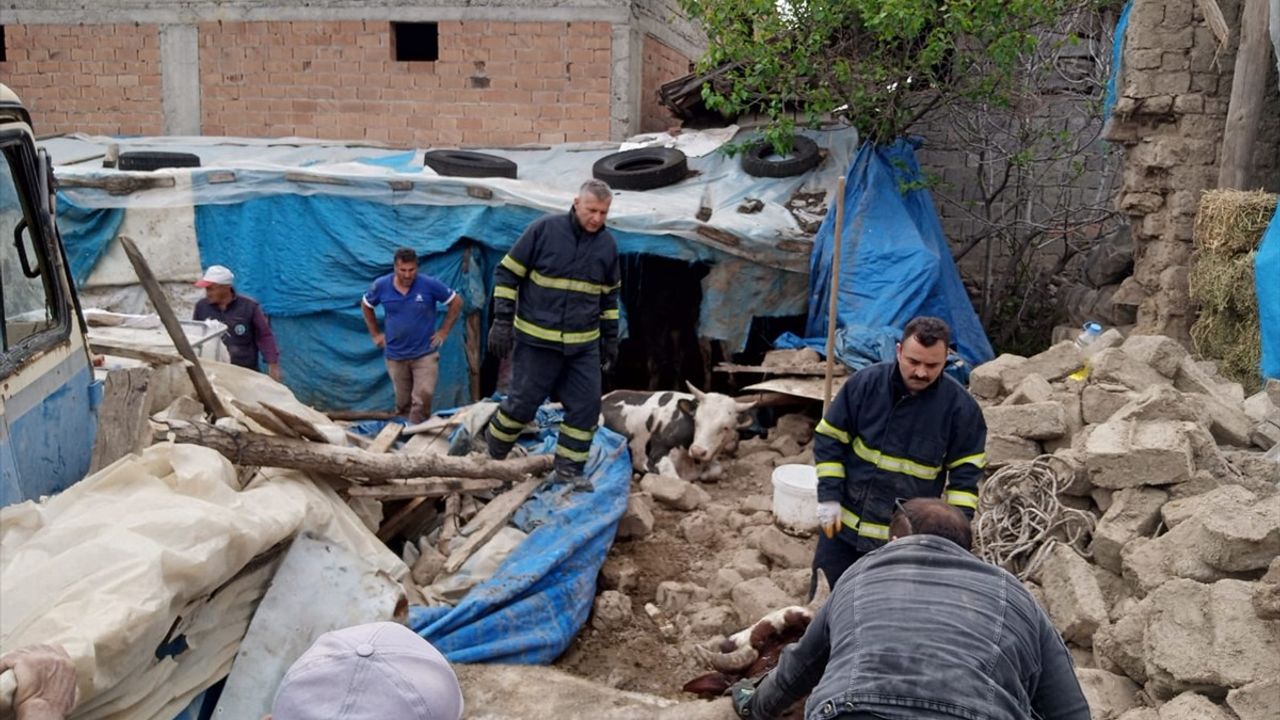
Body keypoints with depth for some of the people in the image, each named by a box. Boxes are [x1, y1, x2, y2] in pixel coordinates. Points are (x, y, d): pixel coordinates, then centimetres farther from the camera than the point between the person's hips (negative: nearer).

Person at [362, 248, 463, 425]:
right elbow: (365, 305, 14)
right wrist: (375, 334, 11)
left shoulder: (429, 284, -13)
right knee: (402, 402, 11)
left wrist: (444, 331, -2)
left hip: (425, 353, -2)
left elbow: (456, 302, -1)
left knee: (424, 396, -14)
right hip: (395, 355, 2)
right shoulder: (381, 285, -6)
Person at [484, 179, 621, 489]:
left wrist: (610, 338, 16)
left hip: (584, 345, 4)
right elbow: (507, 272, -5)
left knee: (586, 406, 0)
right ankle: (491, 457, 25)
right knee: (523, 402, 2)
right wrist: (502, 321, -10)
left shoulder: (607, 243, 4)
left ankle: (568, 469, 13)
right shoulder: (544, 229, -9)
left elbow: (609, 295, 16)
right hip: (536, 340, -4)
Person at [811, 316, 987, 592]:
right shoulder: (865, 383, -11)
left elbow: (966, 473, -3)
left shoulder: (960, 406, -11)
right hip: (844, 524, 1)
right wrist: (829, 497, -9)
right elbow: (829, 439, -3)